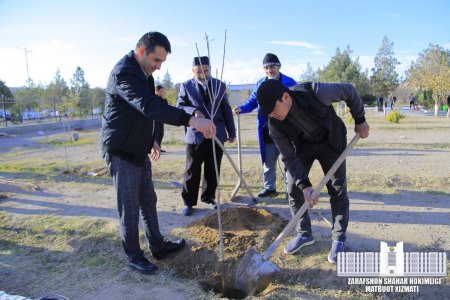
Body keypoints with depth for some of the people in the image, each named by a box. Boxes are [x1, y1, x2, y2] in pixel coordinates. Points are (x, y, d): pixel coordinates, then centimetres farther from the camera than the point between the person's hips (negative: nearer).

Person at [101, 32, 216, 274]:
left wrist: (150, 140, 21)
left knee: (148, 201, 17)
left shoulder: (144, 72, 8)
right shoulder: (123, 72, -23)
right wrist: (191, 120, -51)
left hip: (138, 150, 9)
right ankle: (134, 257, 20)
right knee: (130, 208, 2)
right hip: (121, 152, -9)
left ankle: (158, 247, 32)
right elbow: (148, 105, -41)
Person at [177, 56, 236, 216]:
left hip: (217, 134, 3)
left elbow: (226, 109, 11)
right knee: (192, 171, 1)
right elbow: (179, 106, -1)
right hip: (196, 135, -2)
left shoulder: (220, 85, 9)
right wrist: (193, 111, -21)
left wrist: (231, 131, 10)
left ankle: (208, 196, 27)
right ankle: (188, 202, 12)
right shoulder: (186, 86, 3)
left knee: (212, 170, 10)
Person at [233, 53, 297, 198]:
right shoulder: (260, 84, 5)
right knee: (268, 161, 13)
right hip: (267, 131, 4)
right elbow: (252, 102, 12)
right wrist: (242, 108, -9)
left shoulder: (290, 83, -6)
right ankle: (270, 187, 29)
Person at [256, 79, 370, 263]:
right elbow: (289, 157, -21)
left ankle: (339, 238, 12)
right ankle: (304, 233, 14)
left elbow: (349, 91, -18)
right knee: (293, 187, -5)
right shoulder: (274, 124, -26)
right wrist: (305, 185, -30)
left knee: (337, 188, -4)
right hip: (302, 145, 2)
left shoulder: (314, 93, -36)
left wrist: (360, 120, -8)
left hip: (330, 141, -2)